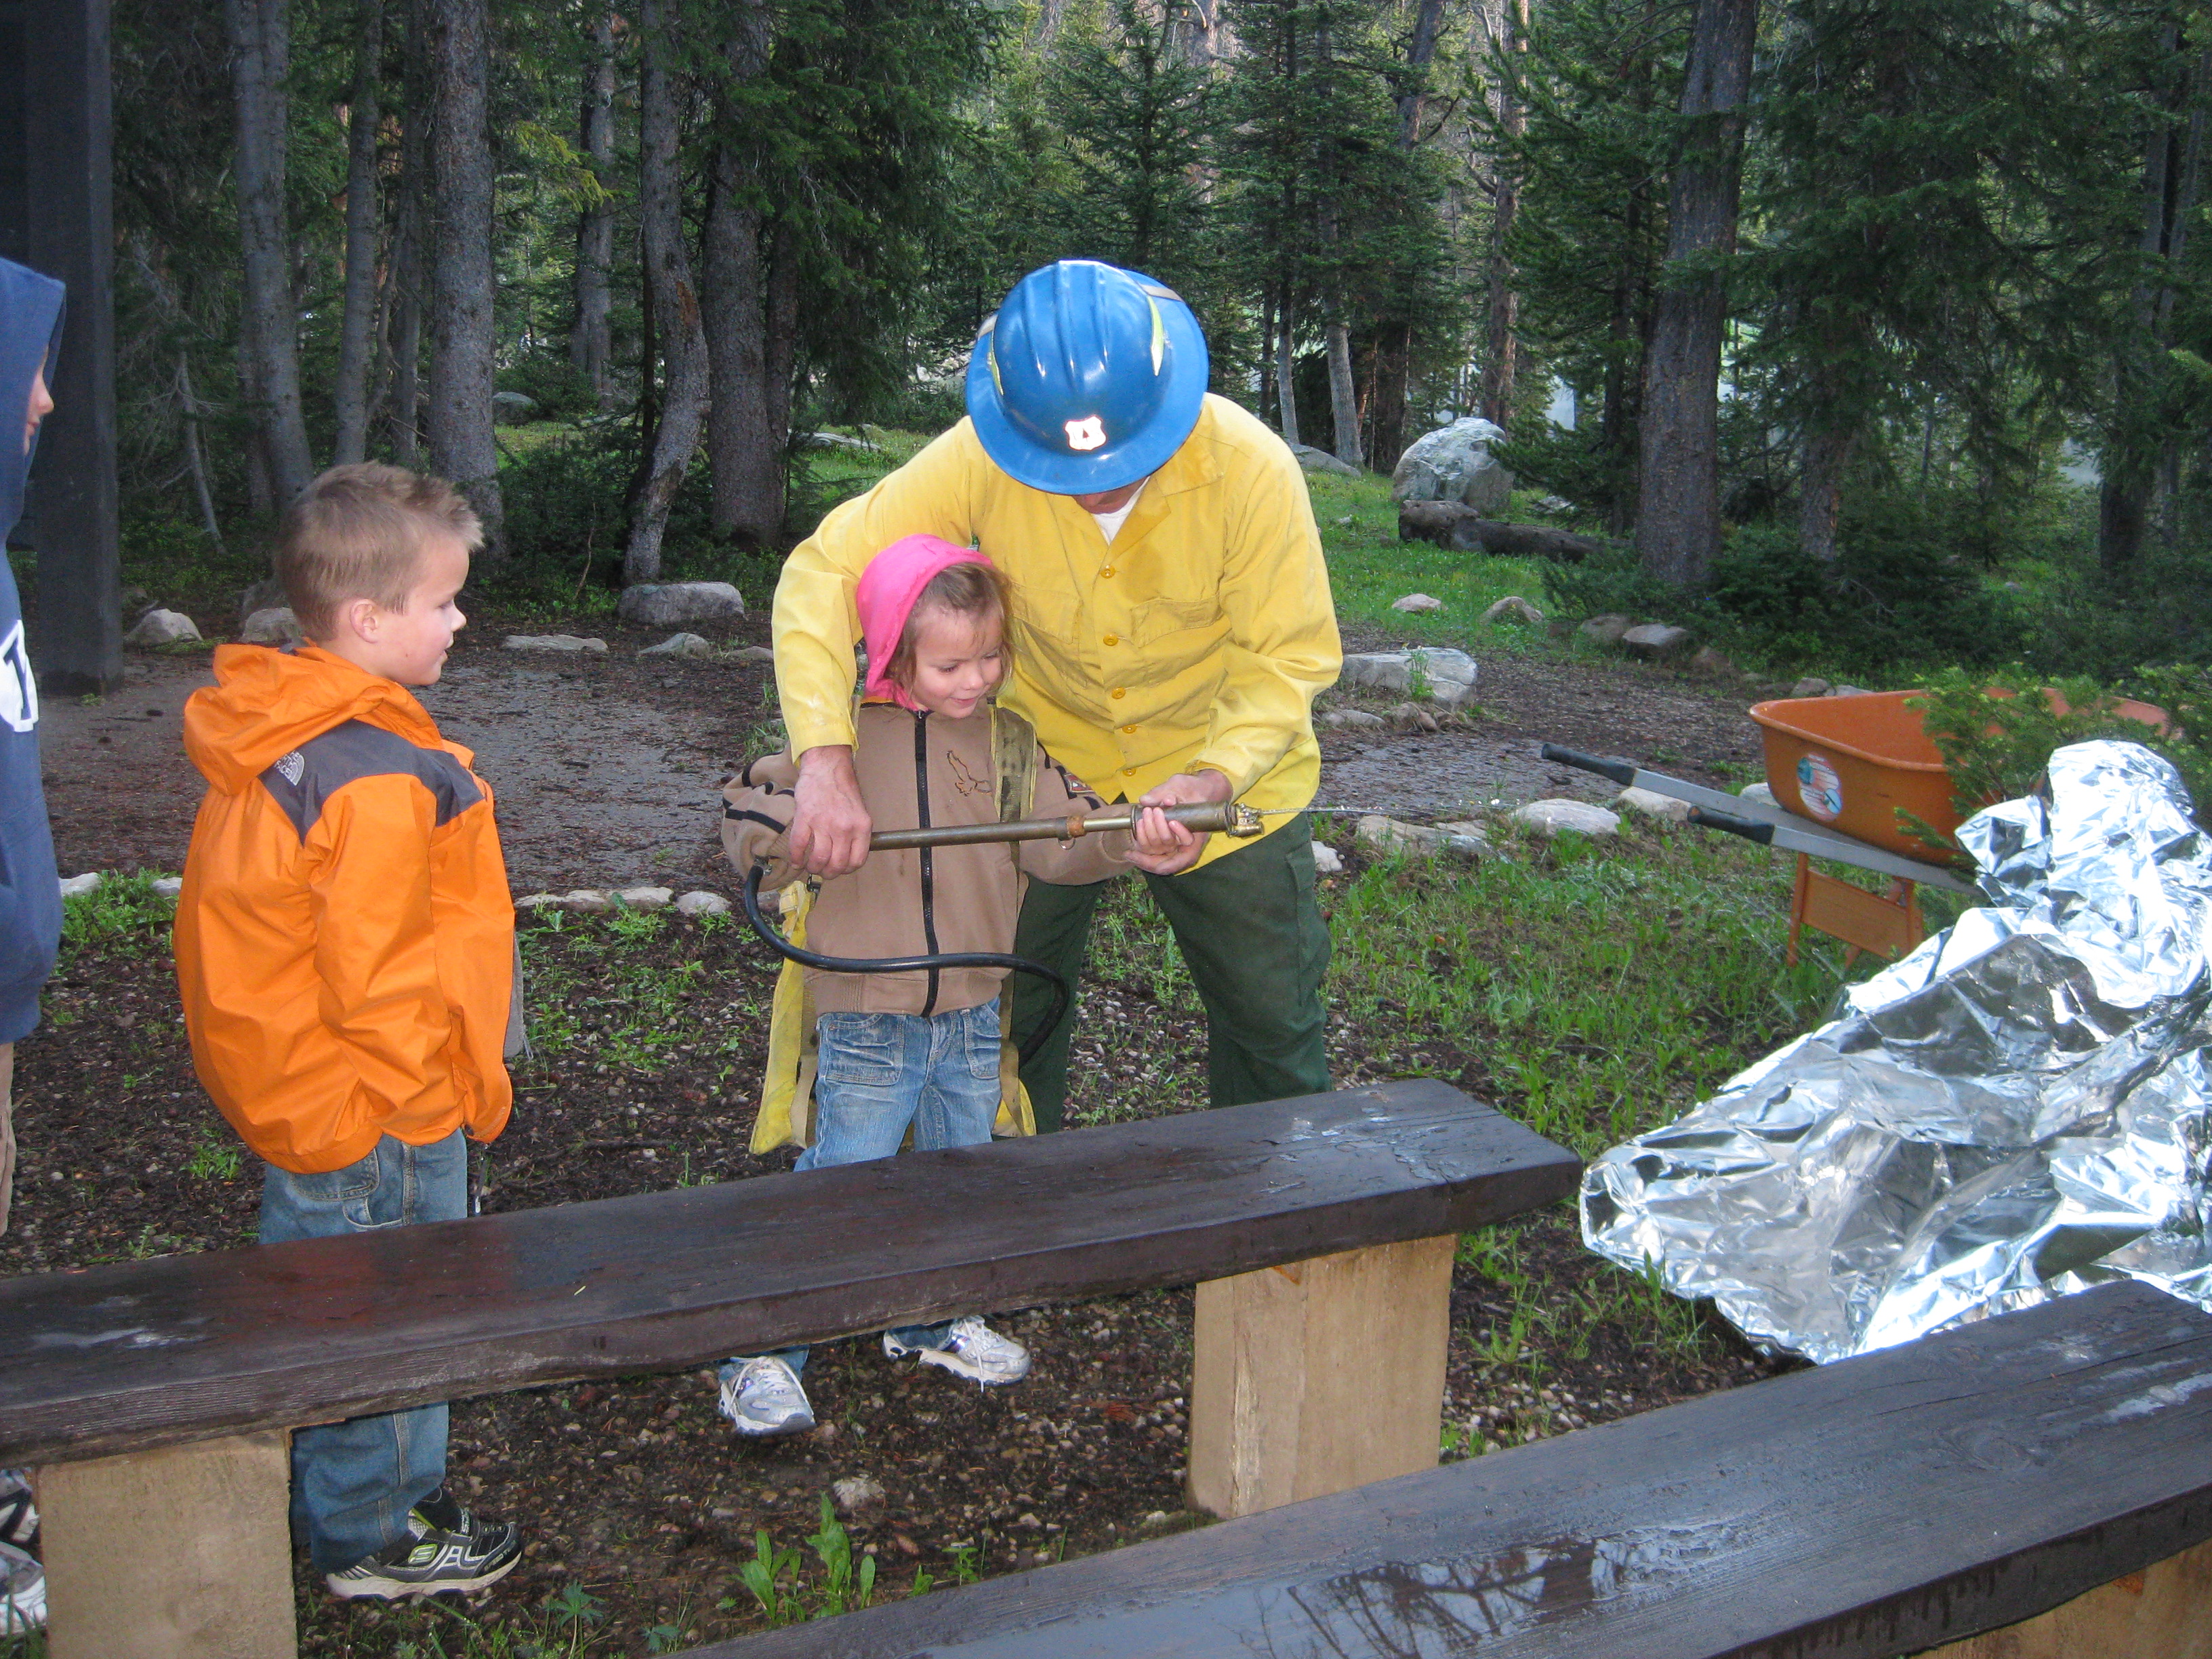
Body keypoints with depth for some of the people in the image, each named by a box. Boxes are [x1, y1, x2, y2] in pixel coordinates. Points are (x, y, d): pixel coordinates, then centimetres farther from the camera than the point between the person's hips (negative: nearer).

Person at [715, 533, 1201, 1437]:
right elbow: (745, 811, -4)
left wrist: (1132, 843, -24)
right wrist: (802, 826, -24)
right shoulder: (842, 733, -9)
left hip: (971, 1014, 5)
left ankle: (932, 1322, 40)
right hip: (866, 1021, -5)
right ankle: (763, 1360, 12)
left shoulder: (1009, 742, 3)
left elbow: (1059, 836, -6)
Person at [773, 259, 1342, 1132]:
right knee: (1002, 1003, 10)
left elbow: (1288, 660, -21)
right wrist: (827, 762, -40)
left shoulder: (1250, 466, -28)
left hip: (1222, 766, -1)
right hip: (1048, 758, 1)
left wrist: (1216, 778, -41)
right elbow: (826, 570, -26)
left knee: (1271, 1016, 8)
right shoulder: (981, 459, -27)